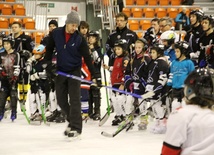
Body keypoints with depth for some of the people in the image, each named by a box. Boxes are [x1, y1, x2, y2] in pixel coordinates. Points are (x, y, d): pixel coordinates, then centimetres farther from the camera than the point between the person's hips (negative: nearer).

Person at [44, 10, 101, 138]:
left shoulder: (79, 39, -14)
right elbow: (49, 49, 7)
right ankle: (72, 120, 28)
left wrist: (95, 75, -18)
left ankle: (76, 127, -8)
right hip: (60, 70, 3)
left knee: (74, 99, -10)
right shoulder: (56, 34, -7)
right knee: (61, 99, 7)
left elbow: (87, 58, -13)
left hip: (74, 71, -3)